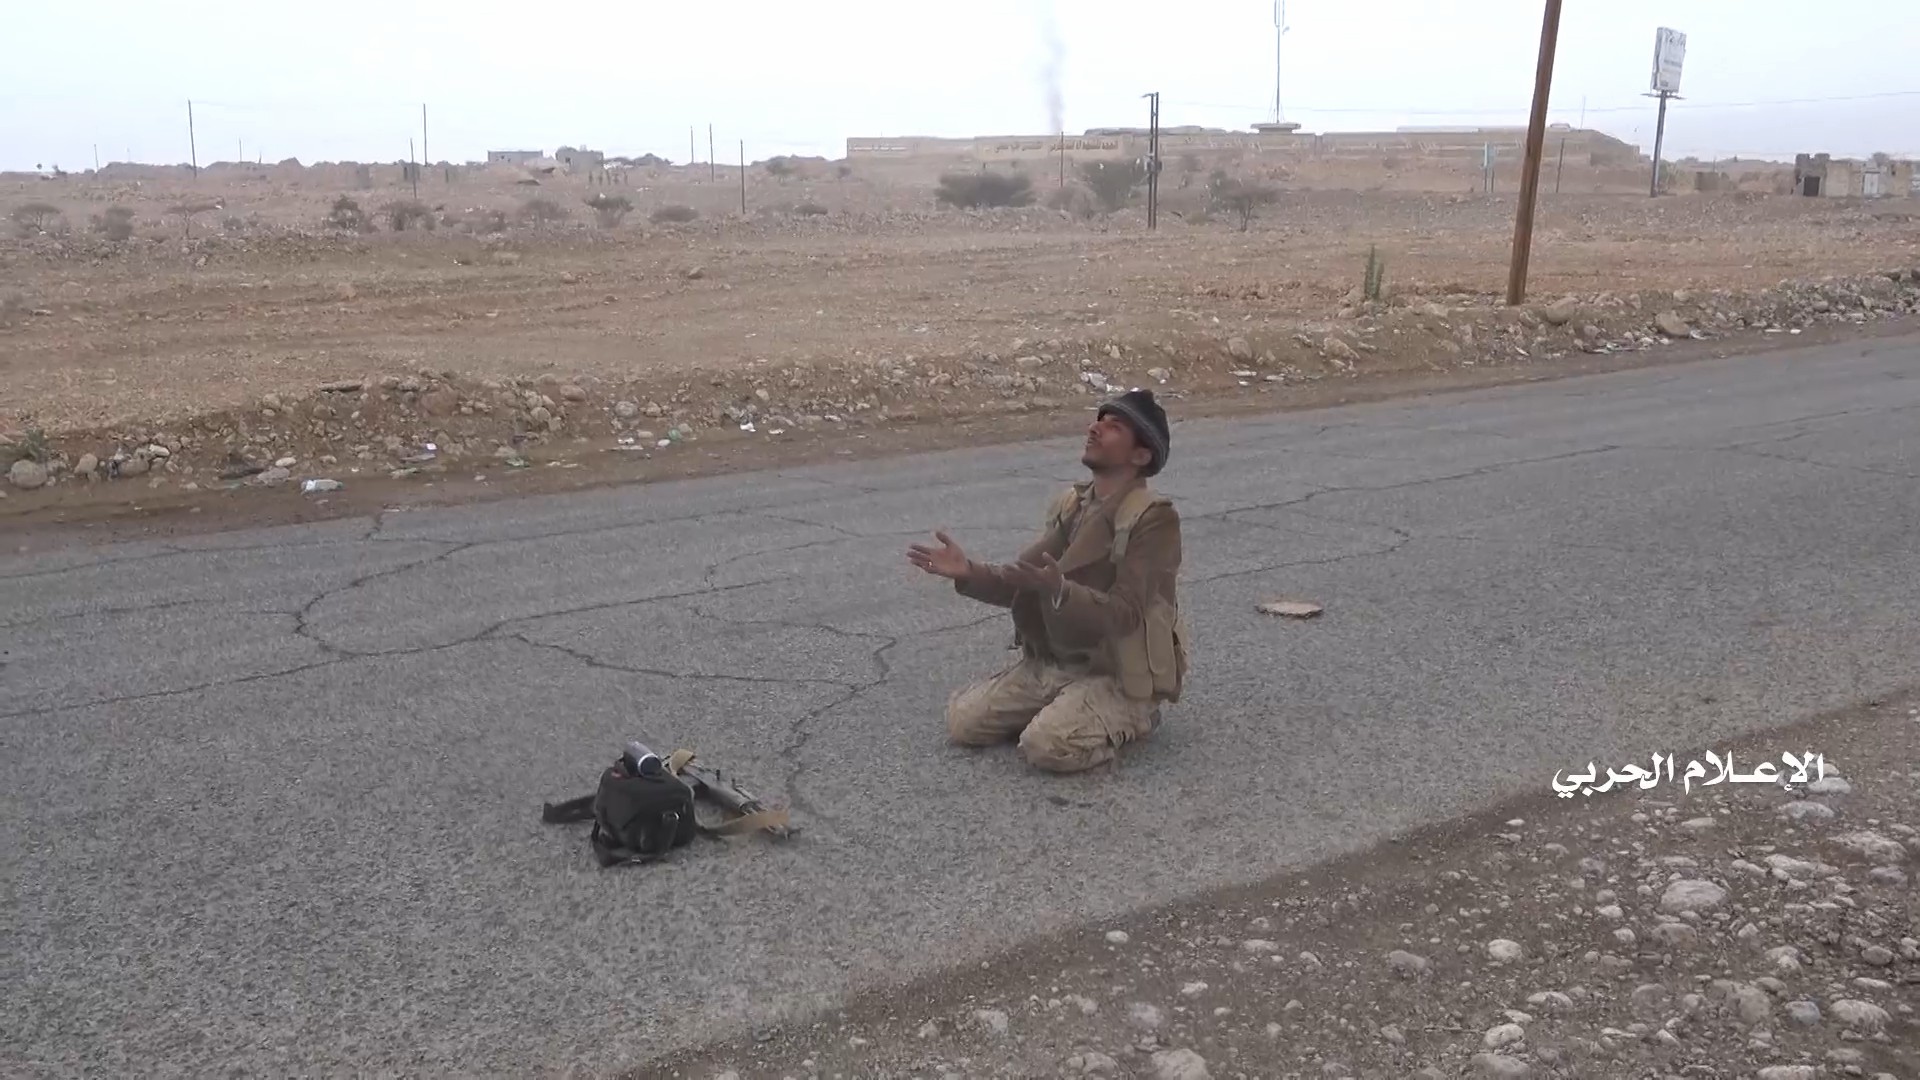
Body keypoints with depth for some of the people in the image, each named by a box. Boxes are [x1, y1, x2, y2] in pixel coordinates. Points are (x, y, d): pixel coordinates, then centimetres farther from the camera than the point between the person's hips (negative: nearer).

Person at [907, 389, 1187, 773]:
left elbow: (1124, 614, -25)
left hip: (1118, 674, -7)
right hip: (1052, 662, 7)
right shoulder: (1070, 504, 6)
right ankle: (1059, 709, 14)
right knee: (962, 720, -4)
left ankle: (1129, 717, 0)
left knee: (1048, 746, -29)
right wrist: (970, 573, -11)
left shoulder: (1154, 518, -18)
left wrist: (1059, 590, -42)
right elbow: (1025, 580, 6)